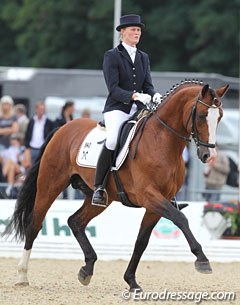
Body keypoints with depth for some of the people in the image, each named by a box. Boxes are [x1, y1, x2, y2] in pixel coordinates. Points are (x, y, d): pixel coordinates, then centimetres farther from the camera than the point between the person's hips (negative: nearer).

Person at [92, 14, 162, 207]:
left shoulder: (144, 57, 18)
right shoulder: (112, 56, -1)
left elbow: (148, 85, 12)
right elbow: (113, 89, -9)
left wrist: (155, 96, -11)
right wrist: (134, 95, -24)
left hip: (139, 110, 5)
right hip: (117, 108, -5)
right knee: (113, 140, -32)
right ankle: (98, 188, -22)